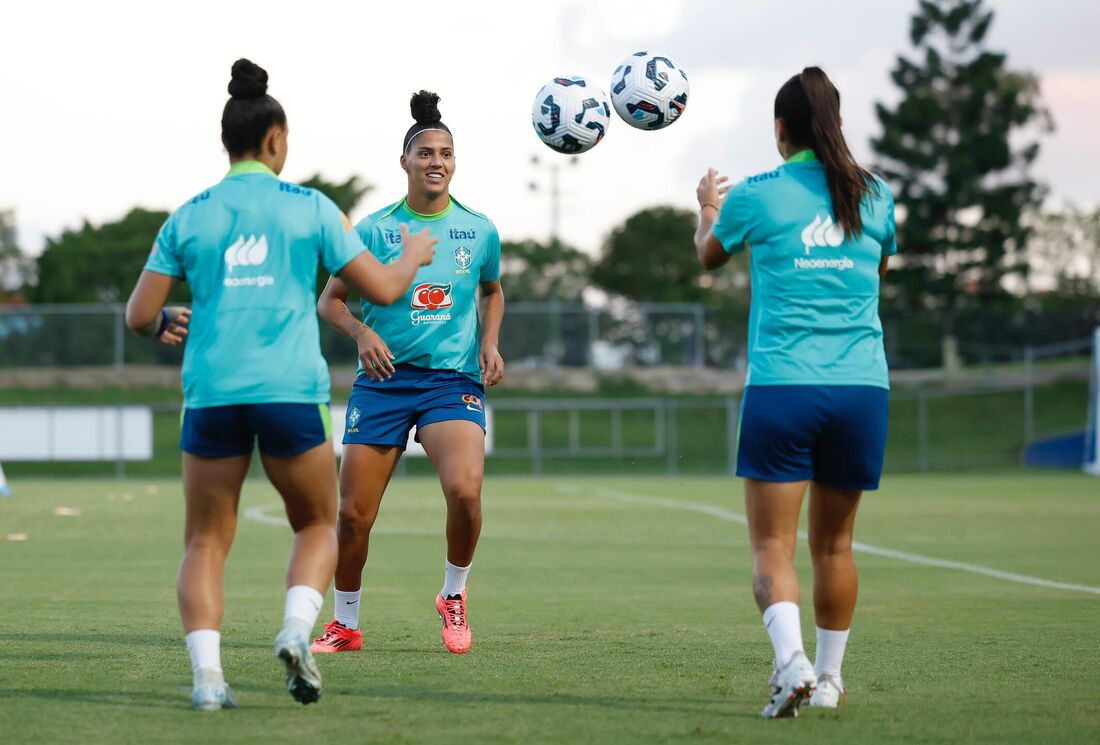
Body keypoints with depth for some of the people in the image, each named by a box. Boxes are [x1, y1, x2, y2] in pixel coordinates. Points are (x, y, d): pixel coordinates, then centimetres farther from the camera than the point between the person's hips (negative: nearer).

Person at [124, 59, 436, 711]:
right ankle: (297, 631, -8)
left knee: (206, 541, 10)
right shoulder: (309, 208, 4)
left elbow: (139, 316, 8)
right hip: (291, 389, -1)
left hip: (212, 393, 1)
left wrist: (167, 322, 31)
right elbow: (382, 289, 6)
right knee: (318, 526, 18)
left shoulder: (189, 217, 8)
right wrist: (413, 258, 27)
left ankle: (207, 674, -8)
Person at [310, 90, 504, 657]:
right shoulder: (375, 229, -1)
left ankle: (453, 597, 3)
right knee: (353, 514, -3)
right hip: (384, 378, 0)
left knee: (465, 490, -25)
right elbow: (330, 300, 5)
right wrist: (361, 331, -15)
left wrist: (489, 343, 7)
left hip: (453, 381, 0)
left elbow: (492, 291, 24)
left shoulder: (479, 231, 5)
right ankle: (346, 624, 20)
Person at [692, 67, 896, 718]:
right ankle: (828, 677, 24)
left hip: (782, 388, -3)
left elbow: (708, 256, 20)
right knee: (834, 543, 16)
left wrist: (707, 206, 42)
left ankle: (793, 661, -25)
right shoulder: (876, 196, 7)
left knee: (772, 547, -3)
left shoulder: (757, 196, 0)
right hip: (862, 389, 3)